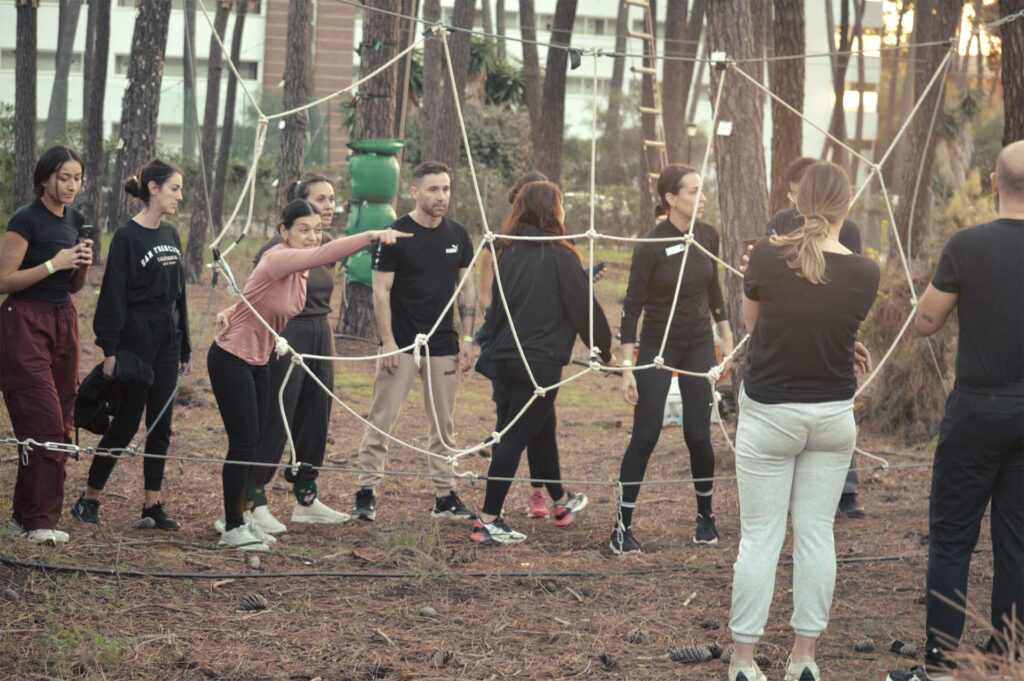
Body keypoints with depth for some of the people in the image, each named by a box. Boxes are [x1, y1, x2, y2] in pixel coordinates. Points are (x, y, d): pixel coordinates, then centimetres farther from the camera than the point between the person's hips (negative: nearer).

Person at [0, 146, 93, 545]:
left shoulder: (75, 220, 12)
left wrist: (83, 262, -1)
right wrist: (53, 263, -18)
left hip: (63, 323, 8)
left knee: (60, 423, 5)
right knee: (44, 424, -12)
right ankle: (38, 521, -9)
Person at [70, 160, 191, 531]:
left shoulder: (170, 236, 12)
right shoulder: (128, 237, -10)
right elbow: (114, 295, -12)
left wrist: (184, 348, 17)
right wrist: (109, 350, -17)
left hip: (167, 340, 7)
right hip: (136, 337, -7)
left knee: (160, 425, 5)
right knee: (127, 422, -3)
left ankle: (153, 505, 8)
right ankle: (88, 499, 9)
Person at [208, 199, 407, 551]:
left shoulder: (300, 268, 4)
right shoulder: (278, 259, -24)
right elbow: (325, 254, -42)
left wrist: (235, 312, -1)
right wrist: (372, 236, -51)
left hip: (257, 361, 9)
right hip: (231, 359, -9)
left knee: (253, 439, 11)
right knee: (244, 440, -7)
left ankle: (235, 517, 23)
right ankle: (232, 528, 2)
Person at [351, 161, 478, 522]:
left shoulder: (457, 236, 7)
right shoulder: (396, 235, -7)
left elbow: (466, 289, 13)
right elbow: (381, 291, -8)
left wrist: (467, 338, 6)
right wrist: (388, 342, -13)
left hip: (443, 346, 5)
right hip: (402, 343, -4)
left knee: (443, 424, 8)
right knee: (381, 420, -4)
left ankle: (445, 497, 14)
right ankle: (366, 492, 0)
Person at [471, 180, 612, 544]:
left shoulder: (509, 253, 8)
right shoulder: (559, 255, -12)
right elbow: (584, 308, -10)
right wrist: (605, 349, 3)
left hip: (507, 357, 7)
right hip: (542, 360, -7)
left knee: (543, 429, 23)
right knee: (516, 436, -5)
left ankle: (561, 500, 40)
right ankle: (489, 520, -8)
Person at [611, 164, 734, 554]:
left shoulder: (707, 237, 0)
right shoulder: (651, 246, -16)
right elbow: (632, 307, -13)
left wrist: (728, 341, 15)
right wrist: (627, 367, -17)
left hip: (699, 346, 4)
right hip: (659, 347, -4)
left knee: (698, 434, 4)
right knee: (645, 436, -6)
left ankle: (705, 517, 21)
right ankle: (623, 526, -1)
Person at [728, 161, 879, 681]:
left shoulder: (767, 257, -13)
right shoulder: (865, 272, -8)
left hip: (769, 413, -1)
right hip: (833, 415, 2)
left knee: (760, 537, 3)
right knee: (816, 535, 9)